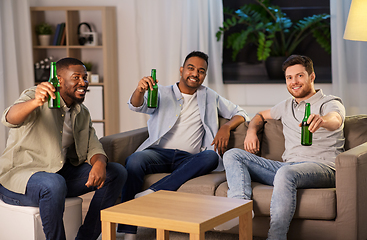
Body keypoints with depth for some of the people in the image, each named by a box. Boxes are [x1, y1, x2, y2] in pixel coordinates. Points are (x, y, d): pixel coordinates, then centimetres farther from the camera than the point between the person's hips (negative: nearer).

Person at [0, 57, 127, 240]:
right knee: (54, 184, -40)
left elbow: (93, 147, 6)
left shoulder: (81, 113, 10)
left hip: (61, 173, 8)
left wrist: (99, 163, -20)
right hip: (19, 176, -7)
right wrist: (36, 102, -57)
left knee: (117, 172, -3)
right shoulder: (35, 97, -13)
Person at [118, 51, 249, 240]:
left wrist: (226, 127, 0)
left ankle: (152, 193, -38)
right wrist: (140, 90, -28)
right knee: (135, 160, -33)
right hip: (159, 153, -1)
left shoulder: (210, 97, 22)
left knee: (211, 157, -32)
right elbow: (137, 106, -3)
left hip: (188, 159, 1)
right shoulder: (162, 93, 15)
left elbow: (239, 113, 23)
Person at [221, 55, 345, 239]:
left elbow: (335, 120, -20)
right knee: (232, 155, -6)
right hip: (288, 166, 7)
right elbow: (261, 115, 41)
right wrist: (251, 131, 16)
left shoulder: (330, 103, 4)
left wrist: (322, 120, -47)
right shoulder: (287, 106, 25)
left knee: (286, 173, -41)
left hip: (322, 167, -7)